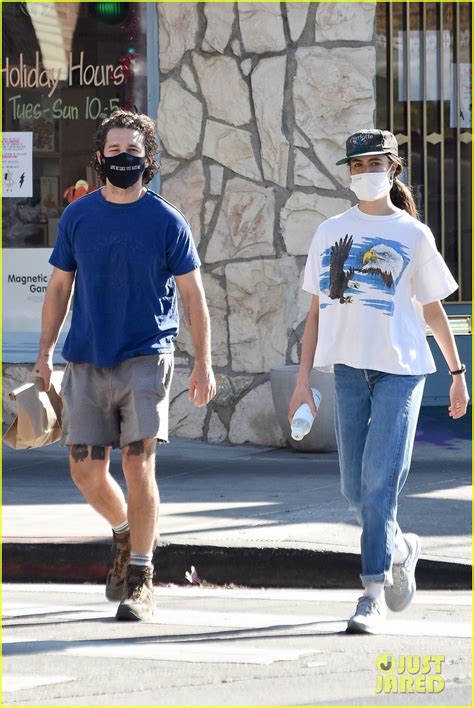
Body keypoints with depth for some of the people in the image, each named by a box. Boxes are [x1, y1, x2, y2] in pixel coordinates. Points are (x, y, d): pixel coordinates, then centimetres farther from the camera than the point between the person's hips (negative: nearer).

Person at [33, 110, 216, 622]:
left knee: (138, 465, -10)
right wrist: (45, 353, 10)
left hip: (145, 359, -3)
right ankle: (125, 534, 33)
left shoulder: (166, 222, -1)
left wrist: (203, 364, -2)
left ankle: (140, 580, -2)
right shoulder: (77, 216, 6)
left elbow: (192, 295, 2)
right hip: (86, 362, 3)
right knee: (86, 471, 2)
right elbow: (59, 286, 14)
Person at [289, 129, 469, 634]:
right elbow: (317, 310, 13)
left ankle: (374, 593, -11)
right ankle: (400, 549, 32)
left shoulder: (413, 235, 4)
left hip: (400, 368, -3)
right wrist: (303, 379, 8)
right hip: (348, 367, 3)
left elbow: (432, 309, 12)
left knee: (380, 480, -12)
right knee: (355, 488, 5)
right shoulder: (331, 233, 11)